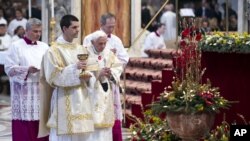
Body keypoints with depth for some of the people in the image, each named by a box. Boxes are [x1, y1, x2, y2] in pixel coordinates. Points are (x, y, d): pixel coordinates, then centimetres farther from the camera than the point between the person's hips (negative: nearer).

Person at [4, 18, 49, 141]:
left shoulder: (44, 47, 14)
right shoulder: (16, 46, 1)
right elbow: (9, 68, -6)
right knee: (24, 128, -6)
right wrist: (27, 69, -19)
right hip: (24, 93, -4)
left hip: (42, 91, 4)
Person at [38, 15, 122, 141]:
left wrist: (87, 76, -6)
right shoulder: (54, 51, -7)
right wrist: (75, 68, -20)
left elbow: (88, 72, 17)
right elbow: (53, 75, -15)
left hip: (82, 99, 6)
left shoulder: (79, 49, 13)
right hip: (65, 101, -6)